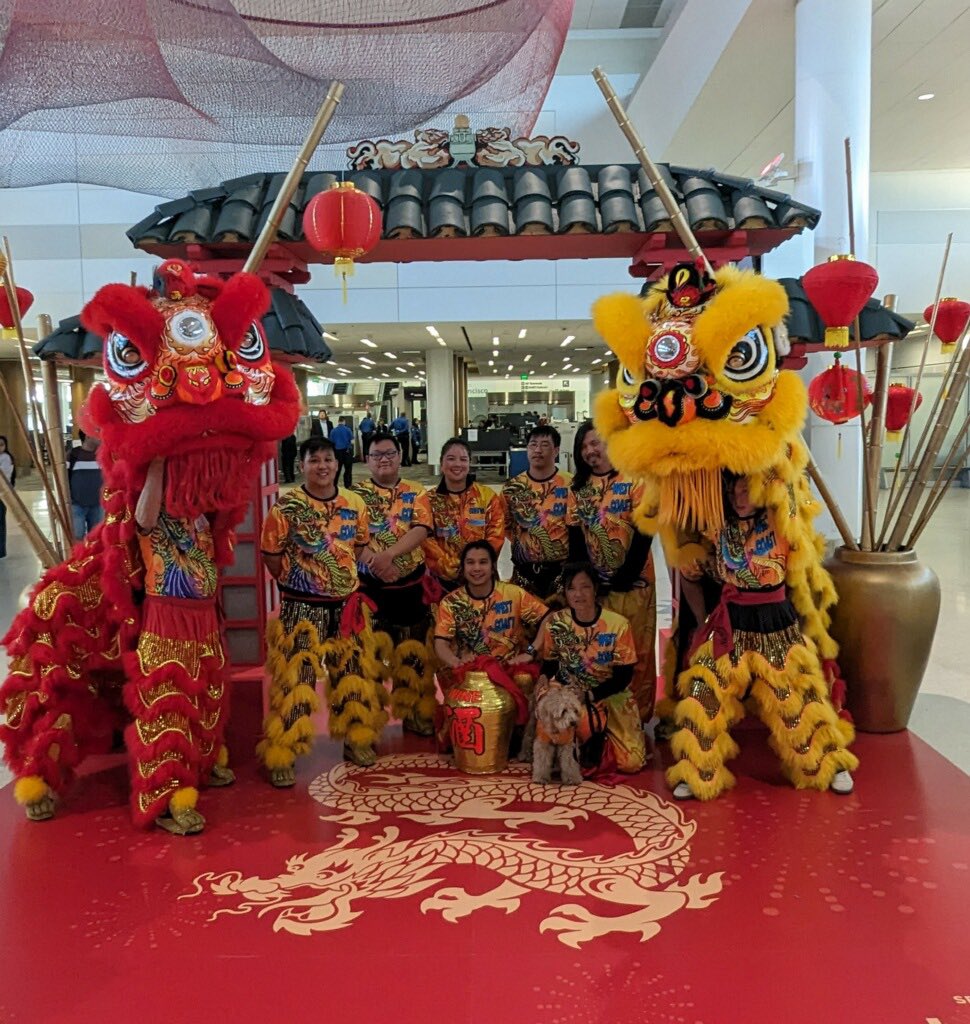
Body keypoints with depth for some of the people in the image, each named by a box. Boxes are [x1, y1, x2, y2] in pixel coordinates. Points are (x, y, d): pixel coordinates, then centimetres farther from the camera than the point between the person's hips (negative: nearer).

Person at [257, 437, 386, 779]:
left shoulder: (354, 504, 2)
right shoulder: (286, 506, -11)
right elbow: (271, 555, -4)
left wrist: (343, 577, 6)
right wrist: (298, 583, 2)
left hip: (346, 604, 5)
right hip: (301, 607, -4)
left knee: (355, 672, 14)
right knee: (295, 679, -5)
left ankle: (357, 740, 32)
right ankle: (280, 756, 7)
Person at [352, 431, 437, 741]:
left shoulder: (416, 492, 5)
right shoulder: (356, 493, 2)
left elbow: (421, 531, -10)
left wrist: (388, 554, -25)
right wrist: (373, 561, -26)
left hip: (411, 586, 2)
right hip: (368, 586, -1)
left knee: (414, 653, 9)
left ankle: (418, 715, 23)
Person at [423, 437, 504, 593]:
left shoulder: (488, 496, 2)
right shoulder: (429, 499, 0)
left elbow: (496, 536, -3)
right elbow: (427, 540, -6)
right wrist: (450, 567, -16)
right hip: (443, 579, 0)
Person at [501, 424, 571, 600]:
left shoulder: (570, 485, -5)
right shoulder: (512, 487, 3)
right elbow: (506, 525, 15)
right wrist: (524, 545, 9)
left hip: (562, 569, -2)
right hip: (524, 571, 2)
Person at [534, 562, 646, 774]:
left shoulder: (618, 624, -16)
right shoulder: (555, 622, -9)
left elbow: (624, 676, -12)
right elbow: (550, 662, 5)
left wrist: (590, 695, -25)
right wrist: (545, 677, -18)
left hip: (611, 696, -1)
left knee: (631, 762, -12)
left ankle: (601, 741, 21)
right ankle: (591, 745, 9)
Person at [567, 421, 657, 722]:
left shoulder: (635, 480, -5)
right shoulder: (578, 486, 8)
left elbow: (643, 532, -11)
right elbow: (575, 536, 4)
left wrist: (625, 577, -16)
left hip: (632, 580, -4)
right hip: (593, 582, 4)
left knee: (636, 649, 2)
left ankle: (638, 715, 13)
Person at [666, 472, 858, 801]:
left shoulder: (778, 520, -6)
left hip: (776, 620, -2)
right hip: (731, 621, 2)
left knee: (794, 694, 5)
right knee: (707, 694, -3)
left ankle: (829, 764, 23)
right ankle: (697, 772, 7)